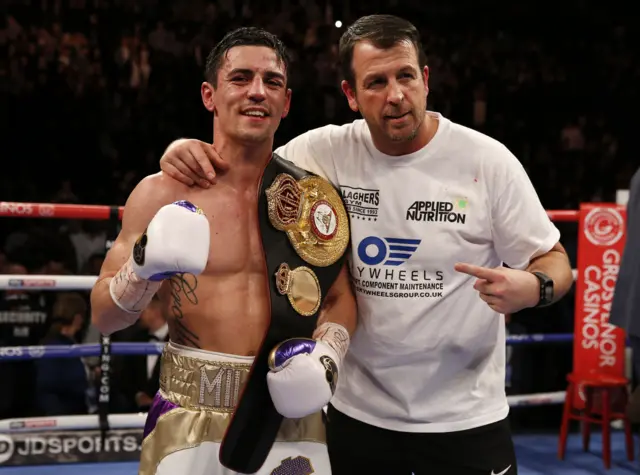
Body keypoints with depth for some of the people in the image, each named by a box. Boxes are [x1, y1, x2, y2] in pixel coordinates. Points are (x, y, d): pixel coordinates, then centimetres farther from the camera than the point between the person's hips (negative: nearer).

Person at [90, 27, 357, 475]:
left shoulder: (313, 197, 1)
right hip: (191, 420, -2)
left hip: (290, 420, 2)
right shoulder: (162, 193, -6)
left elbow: (340, 298, 13)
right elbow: (104, 317, -2)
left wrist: (327, 354, -6)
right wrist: (144, 269, -21)